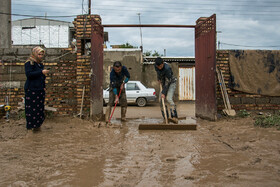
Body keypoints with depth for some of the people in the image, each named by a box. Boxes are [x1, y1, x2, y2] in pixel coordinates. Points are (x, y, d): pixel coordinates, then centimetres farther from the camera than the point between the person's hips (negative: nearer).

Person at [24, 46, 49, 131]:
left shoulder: (40, 64, 17)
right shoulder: (29, 63, -5)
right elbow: (28, 74, -19)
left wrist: (44, 86, 15)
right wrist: (41, 72, -22)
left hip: (40, 90, 7)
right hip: (31, 89, -7)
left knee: (40, 107, 7)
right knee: (32, 108, -6)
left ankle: (37, 124, 14)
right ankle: (31, 125, 0)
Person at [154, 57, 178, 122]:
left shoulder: (167, 68, -31)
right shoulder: (155, 65, -10)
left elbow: (167, 82, -28)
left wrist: (163, 93, -27)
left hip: (171, 83, -7)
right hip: (163, 83, 7)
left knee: (169, 98, -26)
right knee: (161, 100, -3)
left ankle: (175, 117, -30)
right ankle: (166, 118, 2)